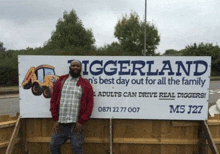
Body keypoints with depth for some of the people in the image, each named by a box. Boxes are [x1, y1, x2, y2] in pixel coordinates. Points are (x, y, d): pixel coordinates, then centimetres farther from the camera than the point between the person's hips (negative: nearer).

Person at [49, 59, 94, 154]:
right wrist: (55, 119, 0)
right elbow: (53, 101, 7)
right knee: (53, 146, 11)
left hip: (75, 125, -3)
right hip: (60, 124, 3)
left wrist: (81, 121, -8)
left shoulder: (86, 85, 3)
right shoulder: (60, 81, 9)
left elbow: (89, 104, -2)